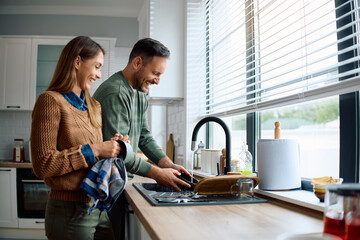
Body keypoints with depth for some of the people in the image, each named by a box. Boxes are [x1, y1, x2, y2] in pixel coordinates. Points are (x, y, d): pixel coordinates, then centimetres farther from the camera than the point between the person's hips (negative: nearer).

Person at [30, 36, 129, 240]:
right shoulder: (51, 101, -11)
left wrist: (113, 146, 0)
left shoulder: (93, 106, 12)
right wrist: (93, 150, -18)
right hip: (70, 211, -7)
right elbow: (43, 165, -17)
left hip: (99, 207, 7)